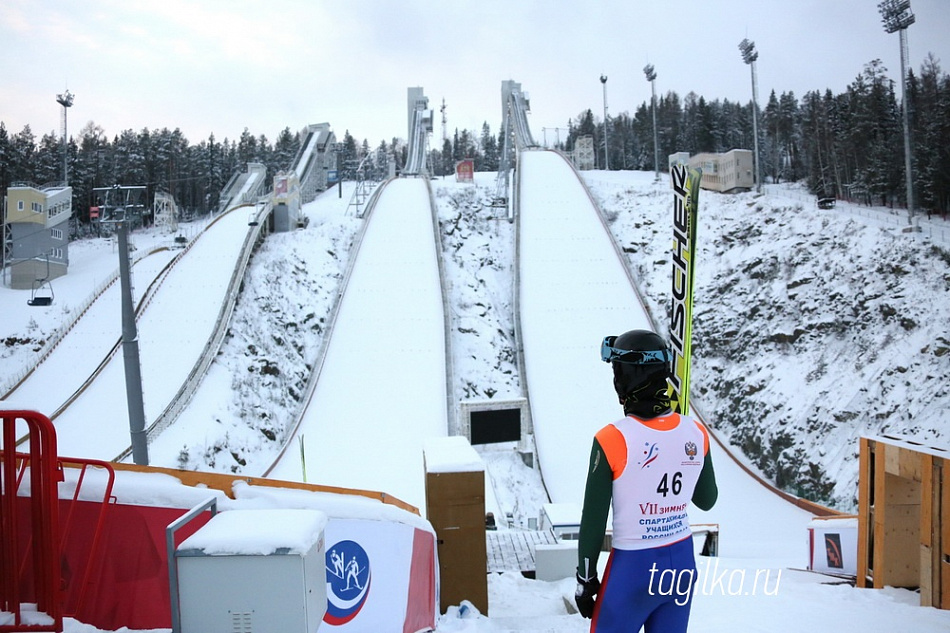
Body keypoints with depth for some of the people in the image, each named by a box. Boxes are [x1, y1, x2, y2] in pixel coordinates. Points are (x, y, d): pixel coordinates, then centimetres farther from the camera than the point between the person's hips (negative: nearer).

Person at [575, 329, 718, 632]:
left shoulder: (612, 440, -21)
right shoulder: (696, 433, -6)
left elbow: (593, 519, -13)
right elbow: (707, 500, 9)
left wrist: (585, 578, -1)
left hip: (632, 567, -5)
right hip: (683, 562, 5)